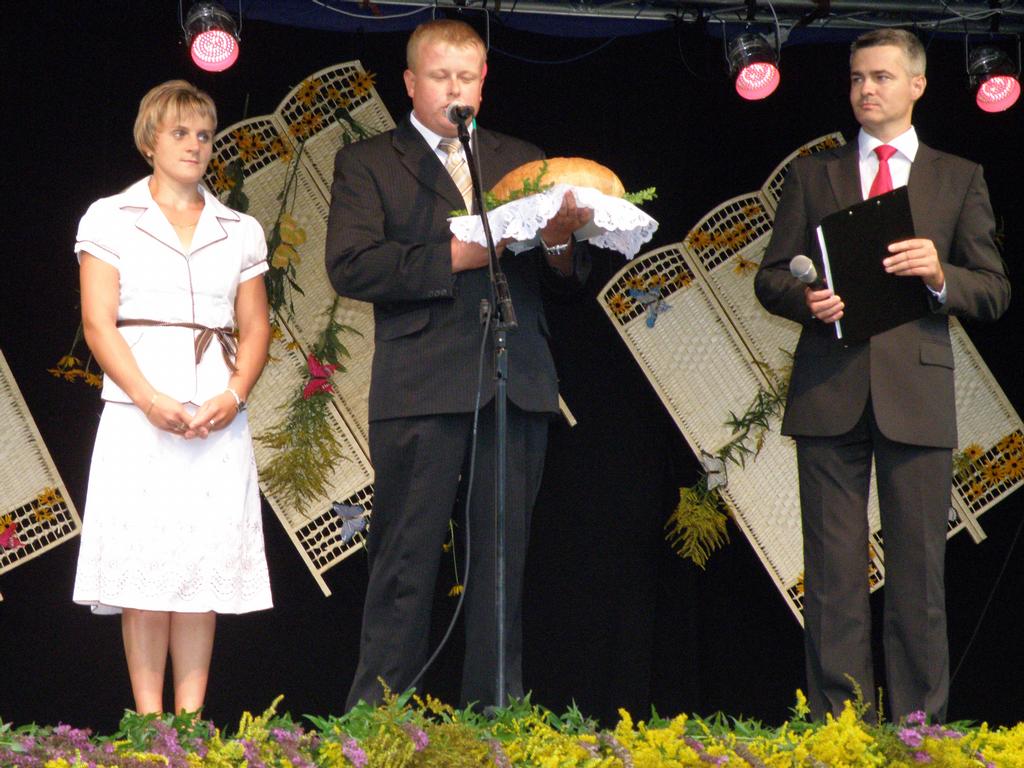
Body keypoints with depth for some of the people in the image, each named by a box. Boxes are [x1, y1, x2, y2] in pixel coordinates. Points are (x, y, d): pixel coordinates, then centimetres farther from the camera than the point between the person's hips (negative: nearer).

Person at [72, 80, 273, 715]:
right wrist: (151, 400, -15)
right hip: (139, 417, -3)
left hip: (219, 421, 3)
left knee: (207, 568, 0)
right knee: (144, 570, -6)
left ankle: (192, 721, 3)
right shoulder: (110, 220, 5)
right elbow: (98, 324, -2)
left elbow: (255, 328, 12)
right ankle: (149, 721, -2)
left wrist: (234, 395, -7)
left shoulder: (241, 231, 15)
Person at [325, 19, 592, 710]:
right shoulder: (368, 162, 9)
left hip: (518, 388, 4)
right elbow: (350, 266, -6)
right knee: (406, 564, -4)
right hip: (422, 387, -4)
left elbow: (566, 279, 15)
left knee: (502, 563, 6)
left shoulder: (522, 161, 21)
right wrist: (450, 258, -14)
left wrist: (559, 244, -8)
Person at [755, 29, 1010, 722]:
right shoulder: (813, 174, 15)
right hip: (830, 392, 1)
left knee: (919, 570, 0)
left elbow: (995, 292, 8)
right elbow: (771, 277, 13)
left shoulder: (959, 179, 12)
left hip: (917, 395, -1)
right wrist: (806, 300, -9)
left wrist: (941, 275, -13)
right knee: (834, 572, 1)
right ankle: (838, 721, 4)